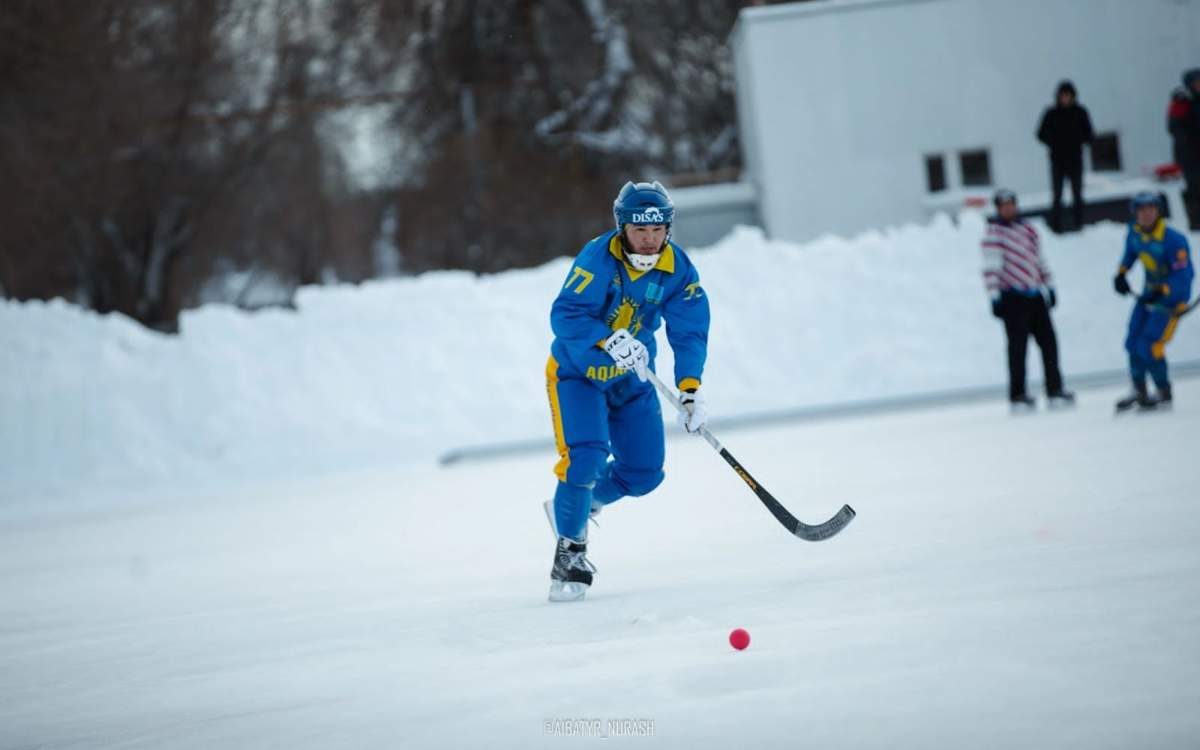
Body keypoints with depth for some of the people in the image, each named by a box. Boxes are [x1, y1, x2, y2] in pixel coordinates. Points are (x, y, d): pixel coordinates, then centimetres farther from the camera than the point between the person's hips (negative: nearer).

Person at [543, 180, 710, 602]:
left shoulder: (677, 270, -10)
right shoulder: (598, 258, -24)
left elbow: (689, 333, -14)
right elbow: (565, 315, -30)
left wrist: (690, 390, -27)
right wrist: (610, 342, -46)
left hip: (631, 379, 5)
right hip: (576, 373, -5)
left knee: (644, 473, 2)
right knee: (586, 455, -23)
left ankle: (580, 504, 32)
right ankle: (570, 551, -6)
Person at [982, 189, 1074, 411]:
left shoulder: (1027, 229, 14)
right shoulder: (994, 232, -6)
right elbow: (991, 266, -12)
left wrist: (1049, 286, 22)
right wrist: (995, 296, -18)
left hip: (1035, 296, 6)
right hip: (1012, 298, -6)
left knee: (1049, 342, 6)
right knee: (1018, 346, -5)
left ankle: (1054, 390, 14)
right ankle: (1018, 396, 1)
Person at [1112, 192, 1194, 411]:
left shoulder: (1173, 240, -28)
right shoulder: (1135, 231, -6)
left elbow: (1183, 276, -28)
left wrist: (1161, 292, -39)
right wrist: (1121, 273, 4)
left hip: (1173, 295, -8)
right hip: (1150, 292, 8)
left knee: (1149, 346, -13)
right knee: (1133, 342, 9)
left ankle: (1163, 393, 6)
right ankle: (1139, 391, 27)